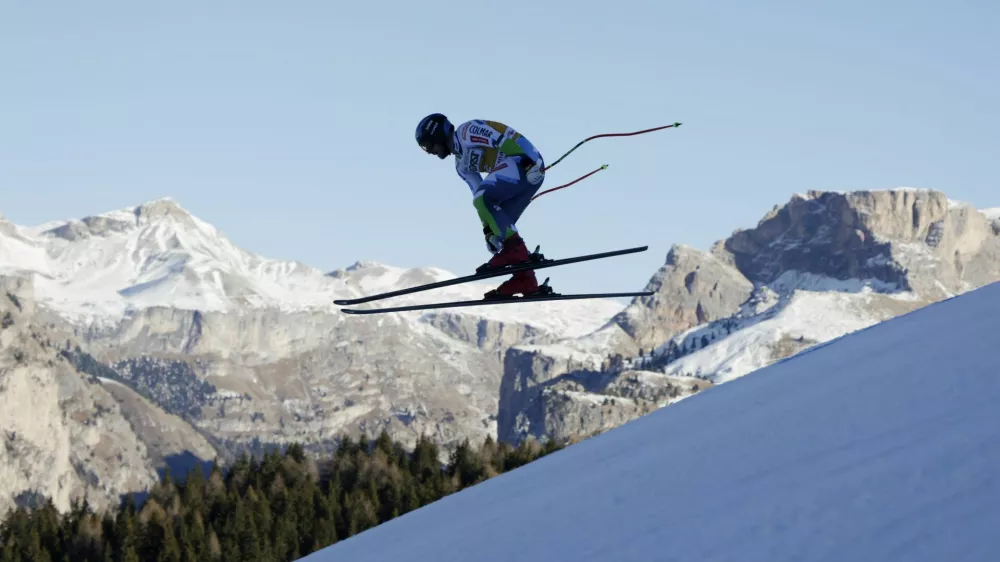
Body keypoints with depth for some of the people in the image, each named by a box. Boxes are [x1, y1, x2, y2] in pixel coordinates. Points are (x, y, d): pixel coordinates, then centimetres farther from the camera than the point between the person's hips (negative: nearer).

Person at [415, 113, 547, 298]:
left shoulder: (467, 131, -5)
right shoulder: (462, 165, 22)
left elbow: (504, 138, -15)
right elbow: (481, 194, 22)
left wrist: (530, 161, -23)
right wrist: (488, 230, 15)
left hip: (527, 163, -10)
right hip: (525, 171, 10)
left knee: (481, 199, -20)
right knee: (501, 225, 6)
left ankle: (514, 248, -22)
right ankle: (525, 279, 1)